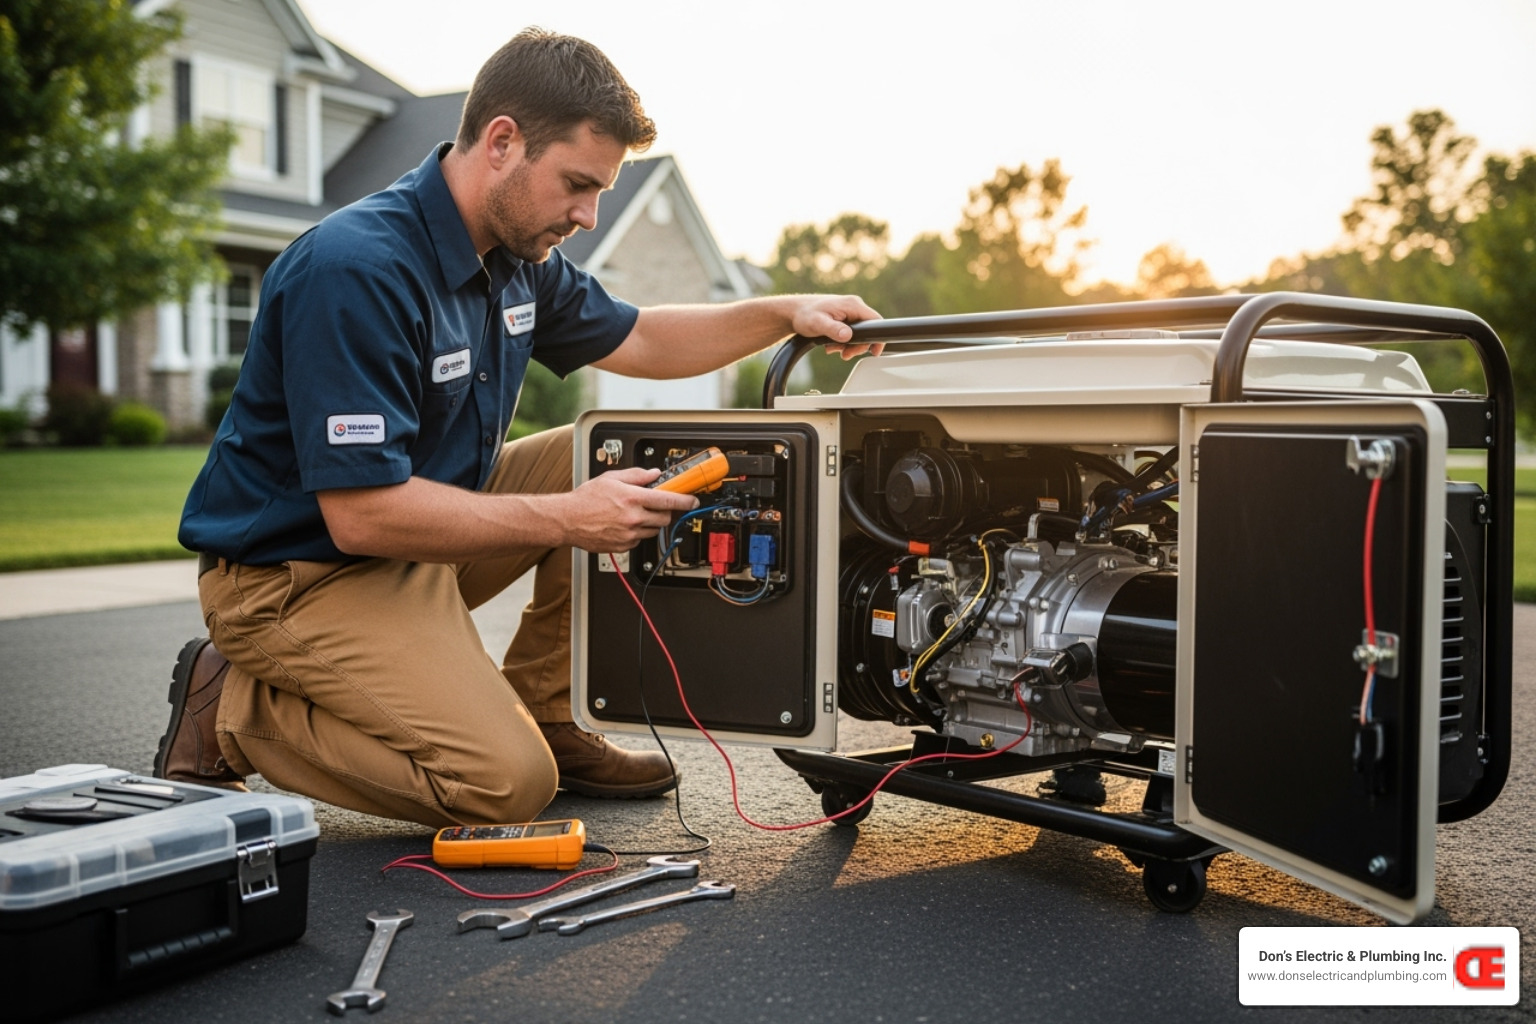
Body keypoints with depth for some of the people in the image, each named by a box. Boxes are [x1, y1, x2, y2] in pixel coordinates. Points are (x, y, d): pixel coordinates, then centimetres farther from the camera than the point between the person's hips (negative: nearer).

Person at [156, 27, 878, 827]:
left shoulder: (518, 255, 2)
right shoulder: (355, 269, -27)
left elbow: (636, 341, 17)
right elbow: (364, 514, -30)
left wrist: (786, 313, 2)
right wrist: (568, 519, -26)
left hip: (415, 530, 9)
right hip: (295, 572, -9)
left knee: (610, 460, 0)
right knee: (507, 782, -21)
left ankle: (546, 719, 8)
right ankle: (232, 709, -3)